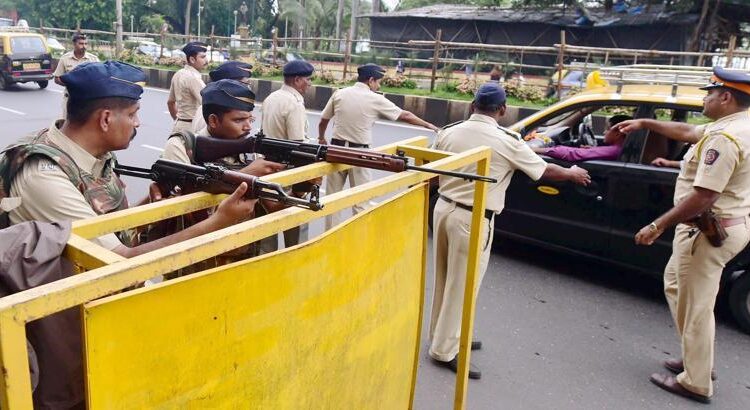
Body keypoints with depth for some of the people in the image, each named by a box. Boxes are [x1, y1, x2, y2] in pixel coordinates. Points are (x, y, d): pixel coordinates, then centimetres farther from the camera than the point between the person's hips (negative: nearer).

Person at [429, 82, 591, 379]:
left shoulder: (448, 133, 2)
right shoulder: (507, 141, -10)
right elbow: (546, 171, 3)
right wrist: (574, 174, 22)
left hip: (443, 208, 6)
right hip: (472, 220, -6)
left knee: (445, 280, 19)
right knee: (461, 285, 5)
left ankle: (444, 336, 34)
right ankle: (444, 350, 14)